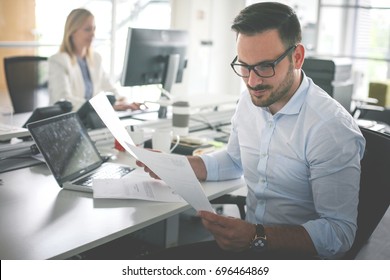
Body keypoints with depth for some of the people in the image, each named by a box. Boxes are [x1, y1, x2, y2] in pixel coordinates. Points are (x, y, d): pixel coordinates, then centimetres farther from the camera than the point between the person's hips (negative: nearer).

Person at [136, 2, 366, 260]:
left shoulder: (332, 129, -21)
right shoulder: (250, 100, 3)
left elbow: (339, 233, -19)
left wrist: (257, 237, -31)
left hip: (299, 254, -6)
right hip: (248, 241, 6)